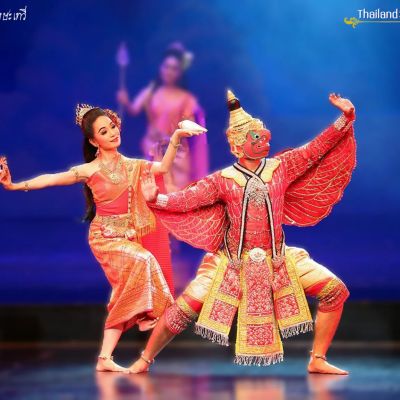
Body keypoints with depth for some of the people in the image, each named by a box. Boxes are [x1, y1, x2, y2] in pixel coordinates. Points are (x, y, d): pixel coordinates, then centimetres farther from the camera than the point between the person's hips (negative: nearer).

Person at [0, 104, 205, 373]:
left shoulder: (131, 165, 8)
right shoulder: (90, 170, -4)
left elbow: (163, 167, 4)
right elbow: (52, 179, -10)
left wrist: (175, 139, -7)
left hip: (127, 236, 5)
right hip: (104, 236, -5)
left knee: (123, 299, -3)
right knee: (141, 260, -31)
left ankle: (105, 358, 0)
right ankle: (144, 316, -13)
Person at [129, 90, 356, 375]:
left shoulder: (281, 168, -1)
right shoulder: (224, 181, -8)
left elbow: (316, 149, -1)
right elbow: (189, 198, -16)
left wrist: (344, 118, -8)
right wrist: (157, 199, -33)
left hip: (277, 261, 3)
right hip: (233, 264, -3)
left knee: (335, 290, -6)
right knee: (185, 308, -11)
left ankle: (317, 360, 7)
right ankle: (145, 360, 8)